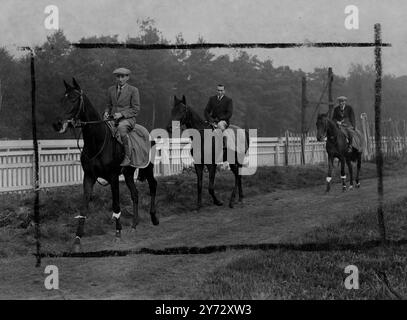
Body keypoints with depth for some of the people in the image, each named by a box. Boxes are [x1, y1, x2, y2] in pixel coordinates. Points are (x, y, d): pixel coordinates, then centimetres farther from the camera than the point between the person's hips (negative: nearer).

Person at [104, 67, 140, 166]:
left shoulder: (133, 90, 2)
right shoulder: (111, 90, 16)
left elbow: (135, 109, -2)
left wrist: (121, 114, -15)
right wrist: (106, 112, 0)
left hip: (127, 118, -5)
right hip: (113, 118, 5)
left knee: (121, 128, -38)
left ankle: (127, 157, -33)